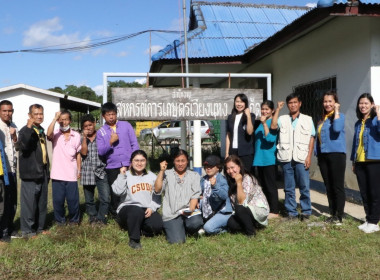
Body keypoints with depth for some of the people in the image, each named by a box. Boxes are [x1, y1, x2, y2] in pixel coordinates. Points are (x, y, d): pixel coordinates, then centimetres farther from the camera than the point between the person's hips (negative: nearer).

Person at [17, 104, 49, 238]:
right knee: (29, 202, -5)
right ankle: (27, 231, 5)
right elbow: (23, 146, -30)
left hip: (42, 173, 8)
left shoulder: (41, 132, 17)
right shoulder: (25, 130, -8)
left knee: (42, 203, 13)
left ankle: (39, 227, 25)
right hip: (30, 173, -8)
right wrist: (29, 127, -31)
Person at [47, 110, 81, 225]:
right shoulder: (55, 134, -1)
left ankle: (74, 220, 24)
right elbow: (49, 134, -26)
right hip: (57, 174, -1)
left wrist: (79, 170, 9)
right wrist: (55, 118, -27)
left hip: (71, 174, 1)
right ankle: (60, 220, 23)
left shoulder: (76, 135, 4)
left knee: (73, 199, 5)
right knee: (58, 199, 6)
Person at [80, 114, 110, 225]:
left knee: (105, 198, -11)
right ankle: (93, 217, 28)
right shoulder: (82, 140, 10)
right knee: (89, 200, 12)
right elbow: (83, 152, -8)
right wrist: (85, 137, -7)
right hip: (87, 173, 2)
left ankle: (101, 218, 5)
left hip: (101, 172, -2)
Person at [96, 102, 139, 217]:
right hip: (112, 168, 0)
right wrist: (111, 142, -16)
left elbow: (134, 144, 4)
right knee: (115, 195, 6)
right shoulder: (101, 132, 7)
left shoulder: (126, 125, 6)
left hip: (129, 166, 0)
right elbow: (101, 152, -1)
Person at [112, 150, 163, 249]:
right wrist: (122, 175, -20)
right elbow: (118, 191, -16)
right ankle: (134, 240, -17)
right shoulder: (126, 176, 1)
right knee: (136, 211, -38)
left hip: (148, 210, 3)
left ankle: (142, 228, 11)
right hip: (128, 208, -3)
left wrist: (152, 208, -9)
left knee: (158, 226, -23)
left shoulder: (152, 177, 13)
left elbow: (157, 196, 6)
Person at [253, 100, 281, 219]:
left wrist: (264, 123, -25)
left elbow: (270, 138, -23)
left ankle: (274, 211, 6)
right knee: (263, 186, 13)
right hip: (260, 159, 8)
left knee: (270, 185, -2)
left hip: (269, 159, -8)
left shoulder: (273, 122, -11)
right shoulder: (261, 123, 14)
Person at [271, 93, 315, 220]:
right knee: (289, 188, 7)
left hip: (301, 158, -1)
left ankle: (306, 211, 11)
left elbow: (311, 139, 4)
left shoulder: (307, 119, 9)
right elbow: (273, 126, -10)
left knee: (304, 187, -1)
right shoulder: (283, 119, 11)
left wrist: (309, 156, -4)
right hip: (286, 158, 1)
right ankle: (291, 212, 15)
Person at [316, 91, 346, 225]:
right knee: (328, 187, 11)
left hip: (336, 154, -7)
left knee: (338, 186, -2)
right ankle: (332, 214, 20)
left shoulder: (340, 116, -4)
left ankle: (339, 216, 5)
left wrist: (336, 112, -16)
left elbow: (337, 129, -25)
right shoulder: (322, 119, 16)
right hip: (323, 155, 7)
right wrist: (317, 154, 15)